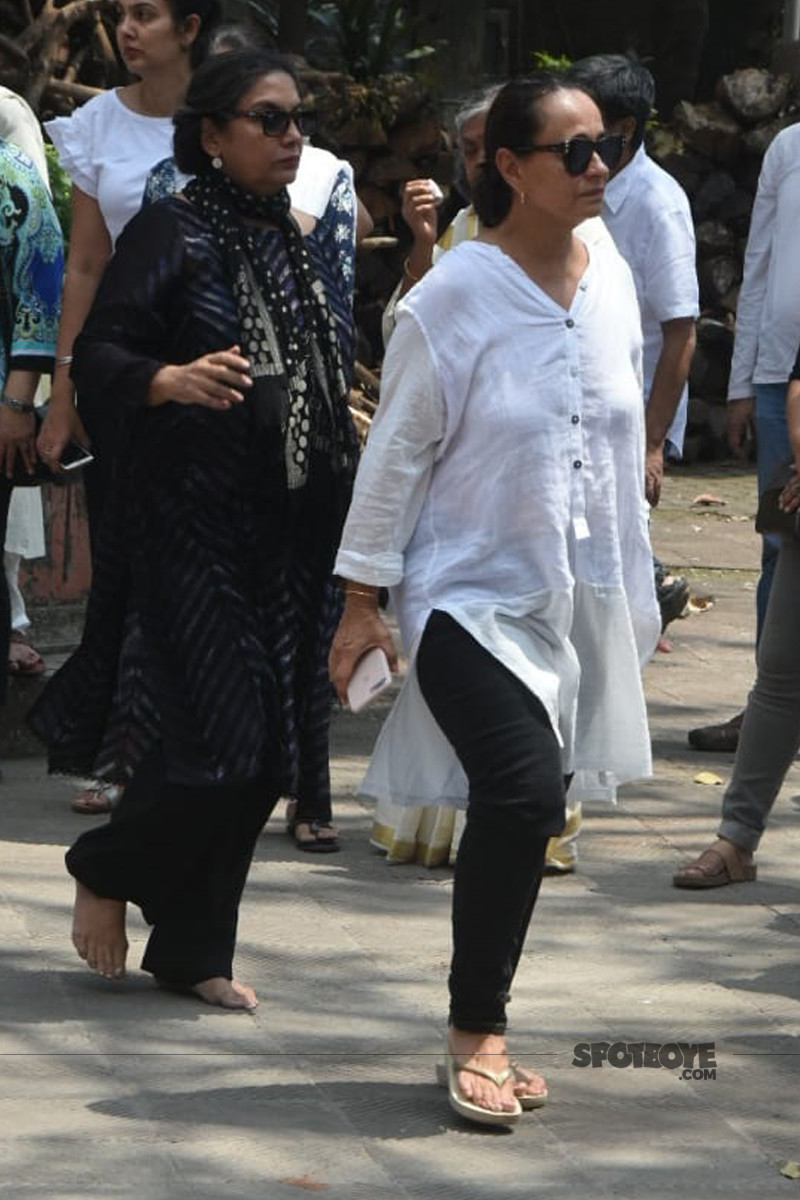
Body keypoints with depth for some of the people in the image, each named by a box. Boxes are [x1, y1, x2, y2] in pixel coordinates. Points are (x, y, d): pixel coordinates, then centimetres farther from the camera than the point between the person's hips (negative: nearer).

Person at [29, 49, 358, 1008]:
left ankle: (192, 950, 16)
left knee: (263, 751, 5)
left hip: (292, 533, 7)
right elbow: (95, 360, -12)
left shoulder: (307, 246, 14)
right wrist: (171, 380, -29)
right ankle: (106, 873, 15)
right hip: (190, 523, -7)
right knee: (215, 732, -12)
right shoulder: (171, 235, -6)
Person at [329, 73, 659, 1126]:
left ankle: (481, 1031, 20)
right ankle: (477, 1032, -7)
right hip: (473, 594, -6)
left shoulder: (611, 281, 5)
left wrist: (637, 592, 18)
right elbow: (397, 454, -7)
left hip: (580, 601, 6)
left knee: (522, 812, 8)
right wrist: (362, 601, -6)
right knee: (524, 795, -20)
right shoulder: (452, 300, -12)